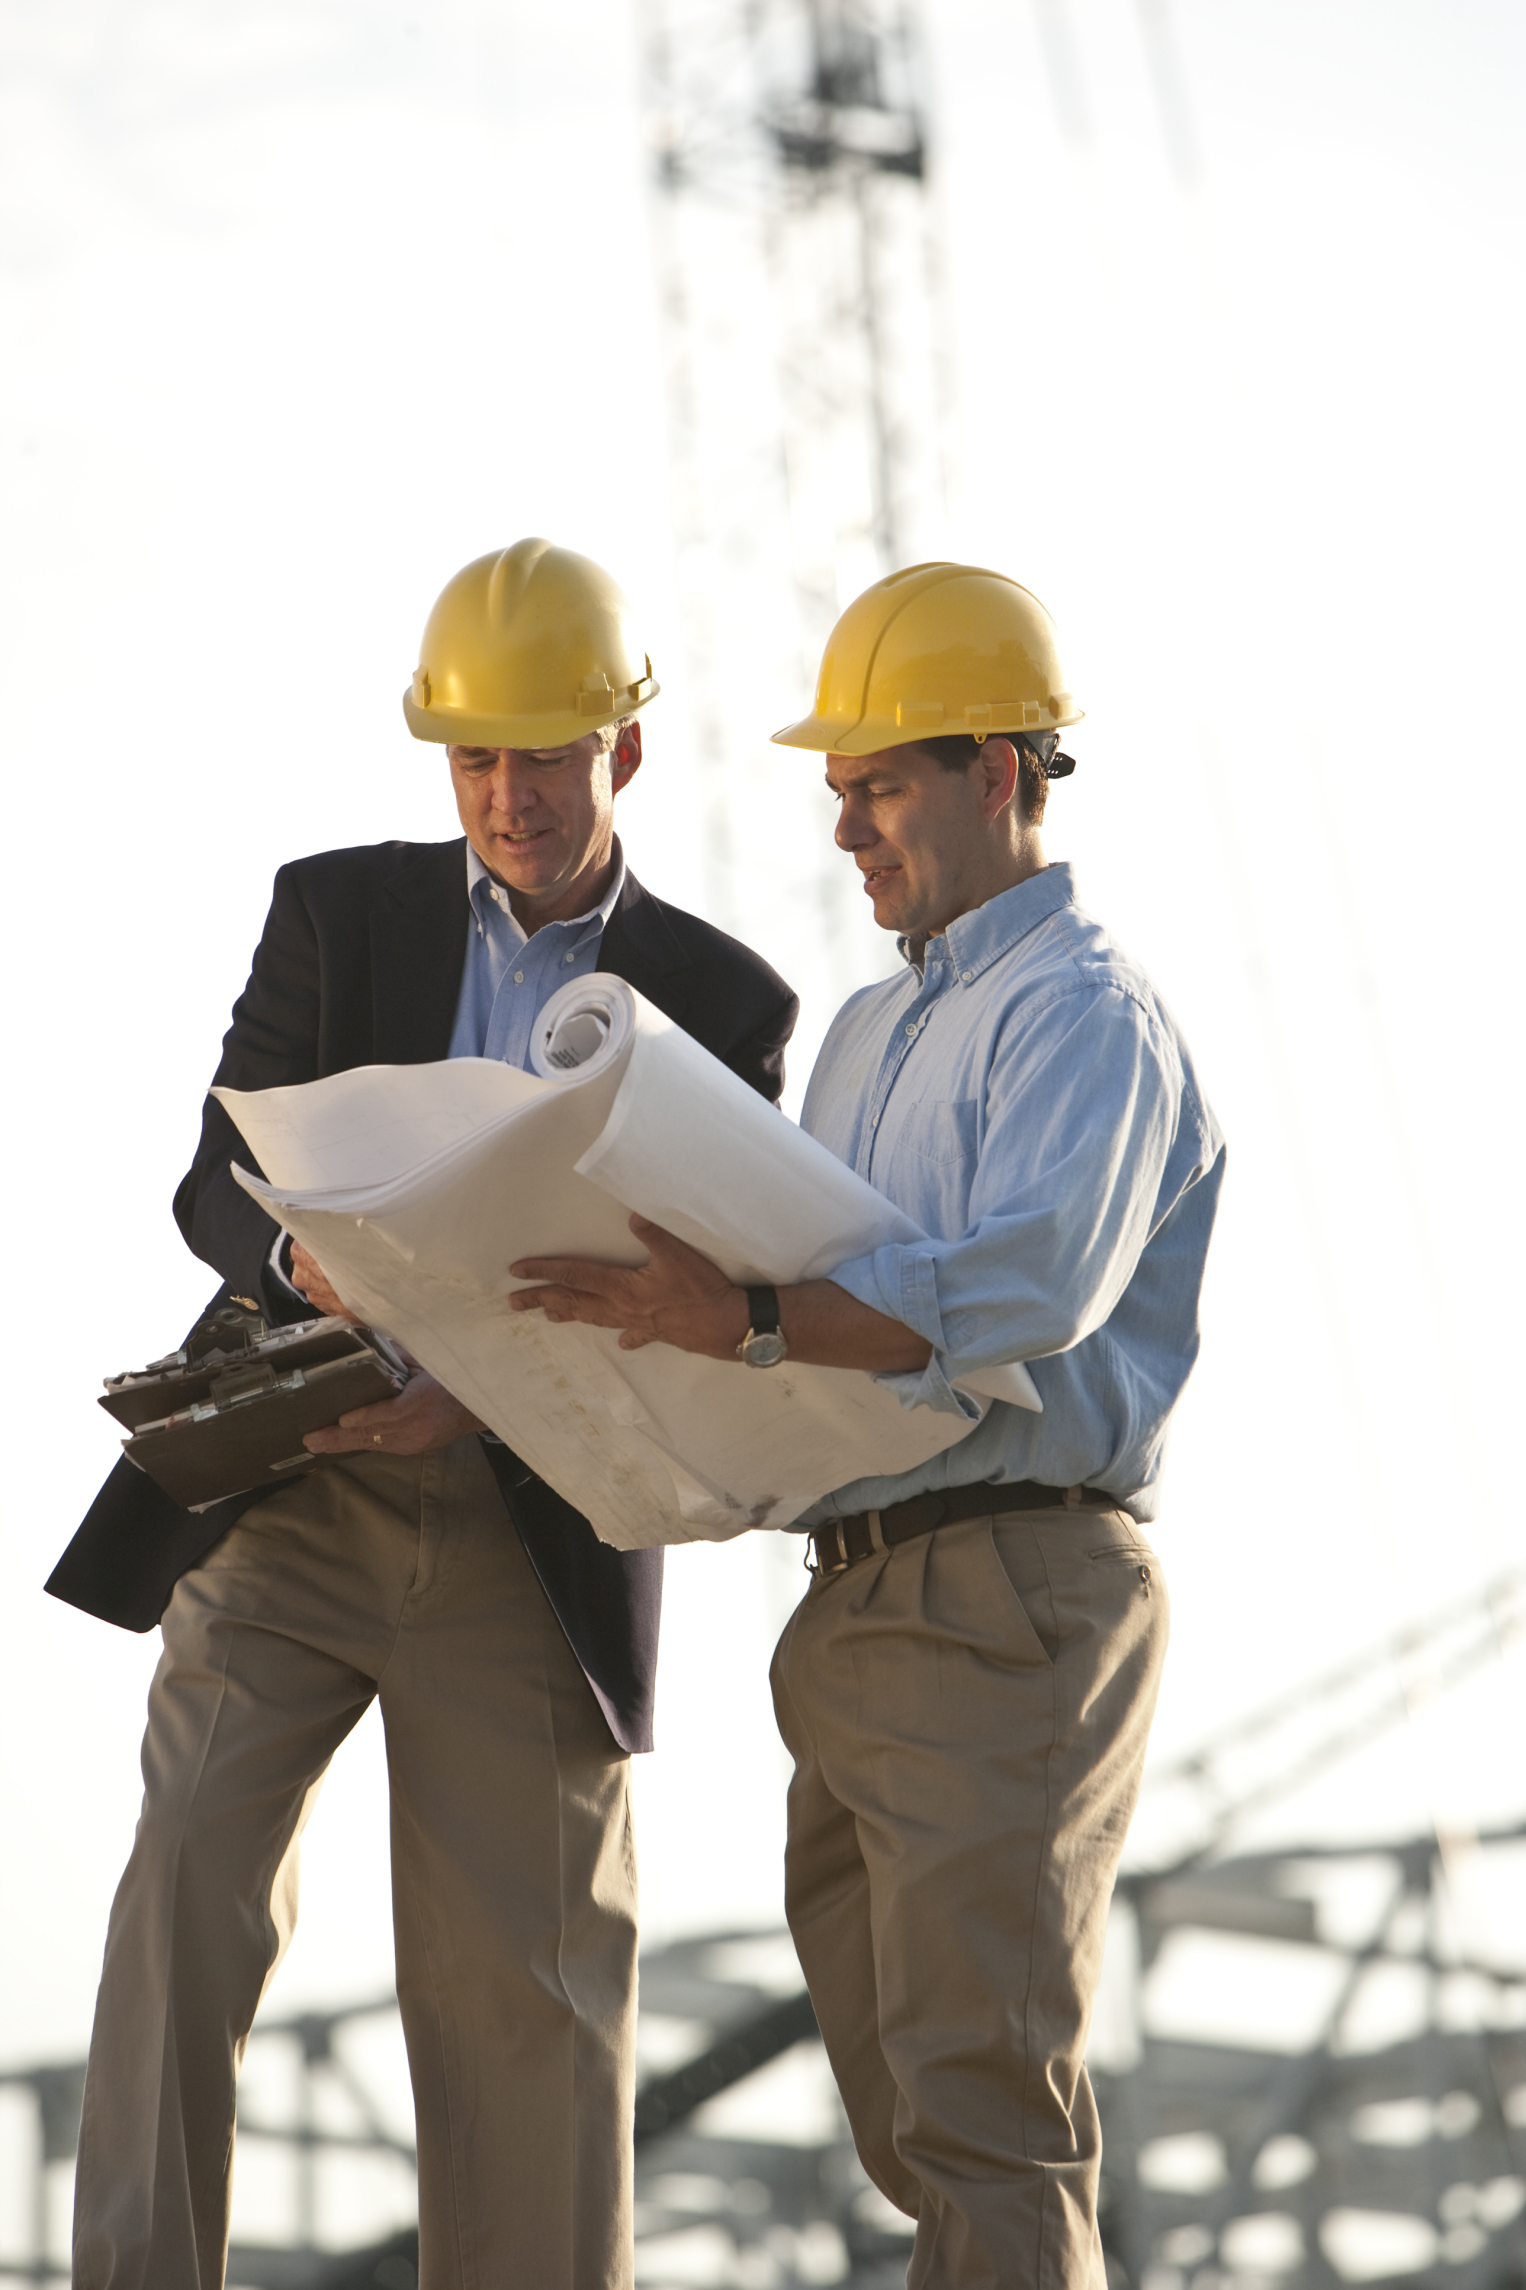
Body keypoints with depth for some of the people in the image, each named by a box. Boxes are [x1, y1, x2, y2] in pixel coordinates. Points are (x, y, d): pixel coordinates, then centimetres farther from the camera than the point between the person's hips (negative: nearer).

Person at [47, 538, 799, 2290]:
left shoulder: (722, 1004, 5)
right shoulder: (337, 913, 8)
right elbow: (216, 1185, 3)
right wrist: (310, 1255, -22)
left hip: (530, 1536, 0)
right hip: (285, 1492, 0)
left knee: (525, 1982, 1)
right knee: (191, 1879, -13)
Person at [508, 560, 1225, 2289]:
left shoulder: (1086, 1017, -8)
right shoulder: (870, 1031, 23)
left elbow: (1027, 1285, -25)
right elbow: (803, 1286, 23)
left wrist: (747, 1324, -33)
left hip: (1011, 1607, -9)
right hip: (857, 1606, 9)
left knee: (980, 2101, -13)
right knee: (897, 2105, 10)